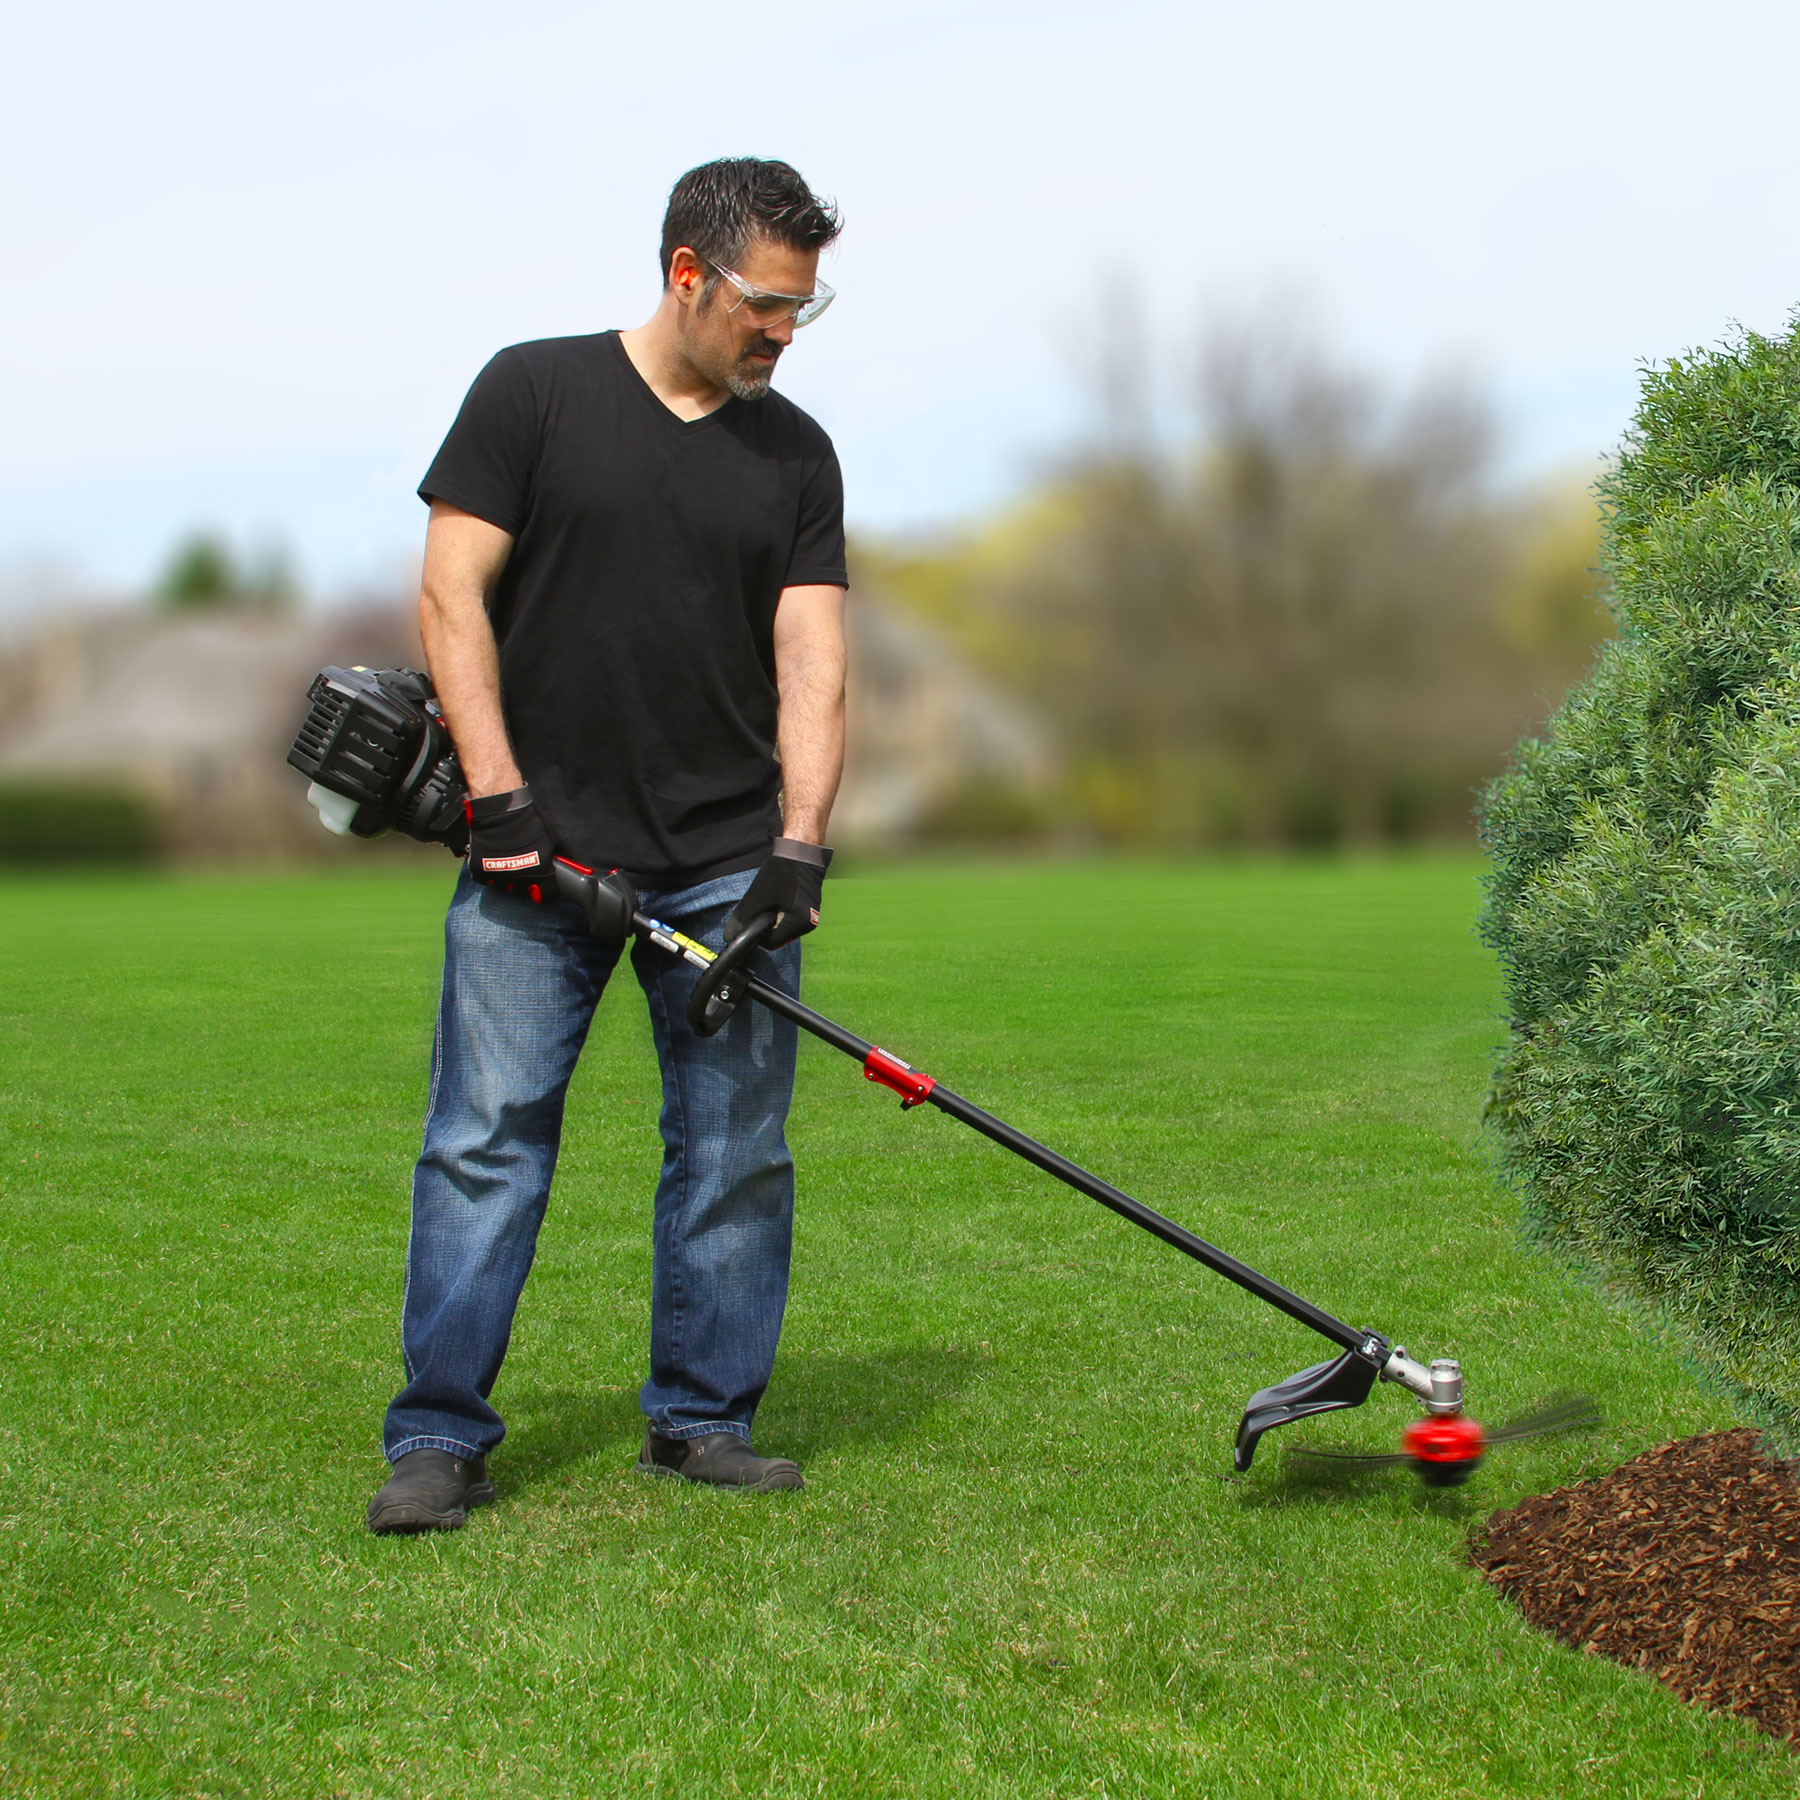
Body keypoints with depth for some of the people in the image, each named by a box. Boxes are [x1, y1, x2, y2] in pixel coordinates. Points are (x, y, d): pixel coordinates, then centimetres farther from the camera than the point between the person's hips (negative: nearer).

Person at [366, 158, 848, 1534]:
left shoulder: (796, 453, 10)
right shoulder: (534, 391, 2)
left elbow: (810, 655, 3)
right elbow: (453, 596, -3)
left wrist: (798, 843, -10)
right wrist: (500, 796, -11)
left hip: (727, 861, 3)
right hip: (538, 850, -3)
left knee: (737, 1149, 4)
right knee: (487, 1137, -5)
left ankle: (704, 1420, 16)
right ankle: (440, 1437, 2)